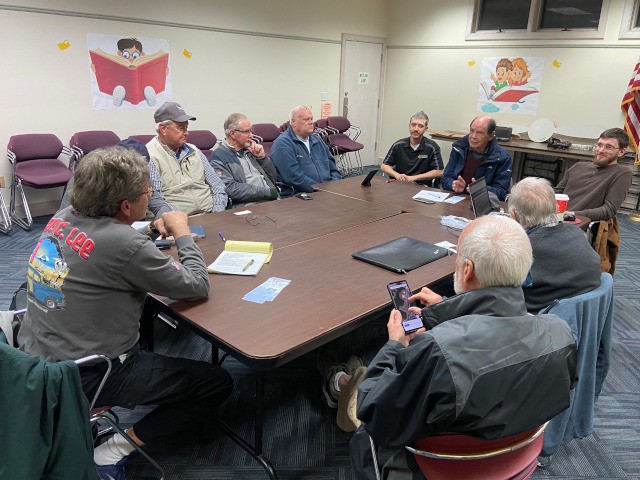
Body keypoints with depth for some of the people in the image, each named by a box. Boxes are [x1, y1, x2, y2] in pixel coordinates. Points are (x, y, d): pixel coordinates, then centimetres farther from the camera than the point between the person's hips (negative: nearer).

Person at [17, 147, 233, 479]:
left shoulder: (62, 217, -2)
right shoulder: (124, 244, -27)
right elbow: (196, 286, -18)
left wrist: (155, 233, 5)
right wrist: (182, 233, -3)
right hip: (83, 378, -8)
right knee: (218, 383, -1)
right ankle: (112, 451, -1)